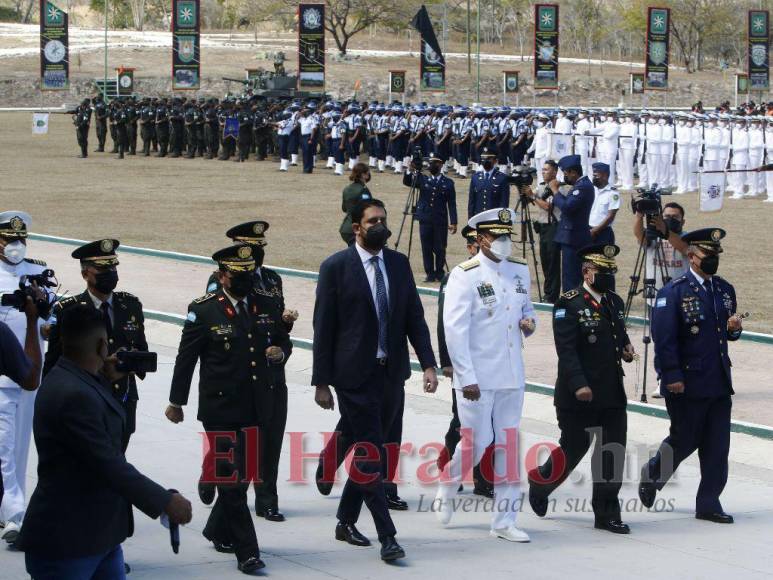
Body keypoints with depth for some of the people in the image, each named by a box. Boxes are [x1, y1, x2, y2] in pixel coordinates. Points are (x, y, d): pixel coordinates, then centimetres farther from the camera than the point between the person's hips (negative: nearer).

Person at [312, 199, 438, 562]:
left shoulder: (399, 264, 8)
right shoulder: (336, 267, -6)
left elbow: (414, 317, 9)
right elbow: (323, 327, -5)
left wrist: (428, 364, -2)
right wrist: (321, 382, -7)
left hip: (391, 374, 5)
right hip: (355, 375, -5)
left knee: (375, 453, 11)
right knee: (370, 455, -6)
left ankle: (346, 521, 27)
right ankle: (387, 537, -5)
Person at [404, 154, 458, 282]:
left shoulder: (448, 183, 4)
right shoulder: (422, 179, 8)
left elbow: (452, 204, 2)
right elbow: (406, 182, -2)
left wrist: (453, 222, -4)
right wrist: (411, 170, -20)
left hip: (440, 222, -2)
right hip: (425, 220, 2)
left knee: (439, 249, 2)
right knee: (426, 248, 3)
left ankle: (439, 274, 15)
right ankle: (430, 274, 10)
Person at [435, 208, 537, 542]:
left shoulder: (520, 270, 9)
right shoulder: (465, 275, -11)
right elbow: (455, 328, -14)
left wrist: (529, 321, -1)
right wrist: (467, 377, -18)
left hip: (512, 375, 6)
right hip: (477, 377, -6)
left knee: (508, 445, 7)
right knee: (476, 442, -2)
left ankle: (504, 521, 13)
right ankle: (447, 488, 28)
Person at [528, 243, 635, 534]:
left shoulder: (615, 302, 12)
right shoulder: (569, 304, -10)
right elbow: (566, 349, -16)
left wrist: (626, 349, 5)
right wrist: (579, 385, -23)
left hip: (613, 393, 6)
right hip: (578, 396, -6)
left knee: (613, 451, 1)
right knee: (573, 449, 4)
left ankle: (607, 513, 7)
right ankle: (540, 481, 32)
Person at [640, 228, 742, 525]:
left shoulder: (725, 290, 13)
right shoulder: (674, 291, -9)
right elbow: (664, 336, -13)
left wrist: (735, 329, 0)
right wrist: (673, 376, -17)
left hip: (719, 382, 6)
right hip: (687, 383, -6)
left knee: (717, 444, 3)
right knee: (685, 440, 3)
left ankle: (709, 503, 9)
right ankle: (651, 475, 30)